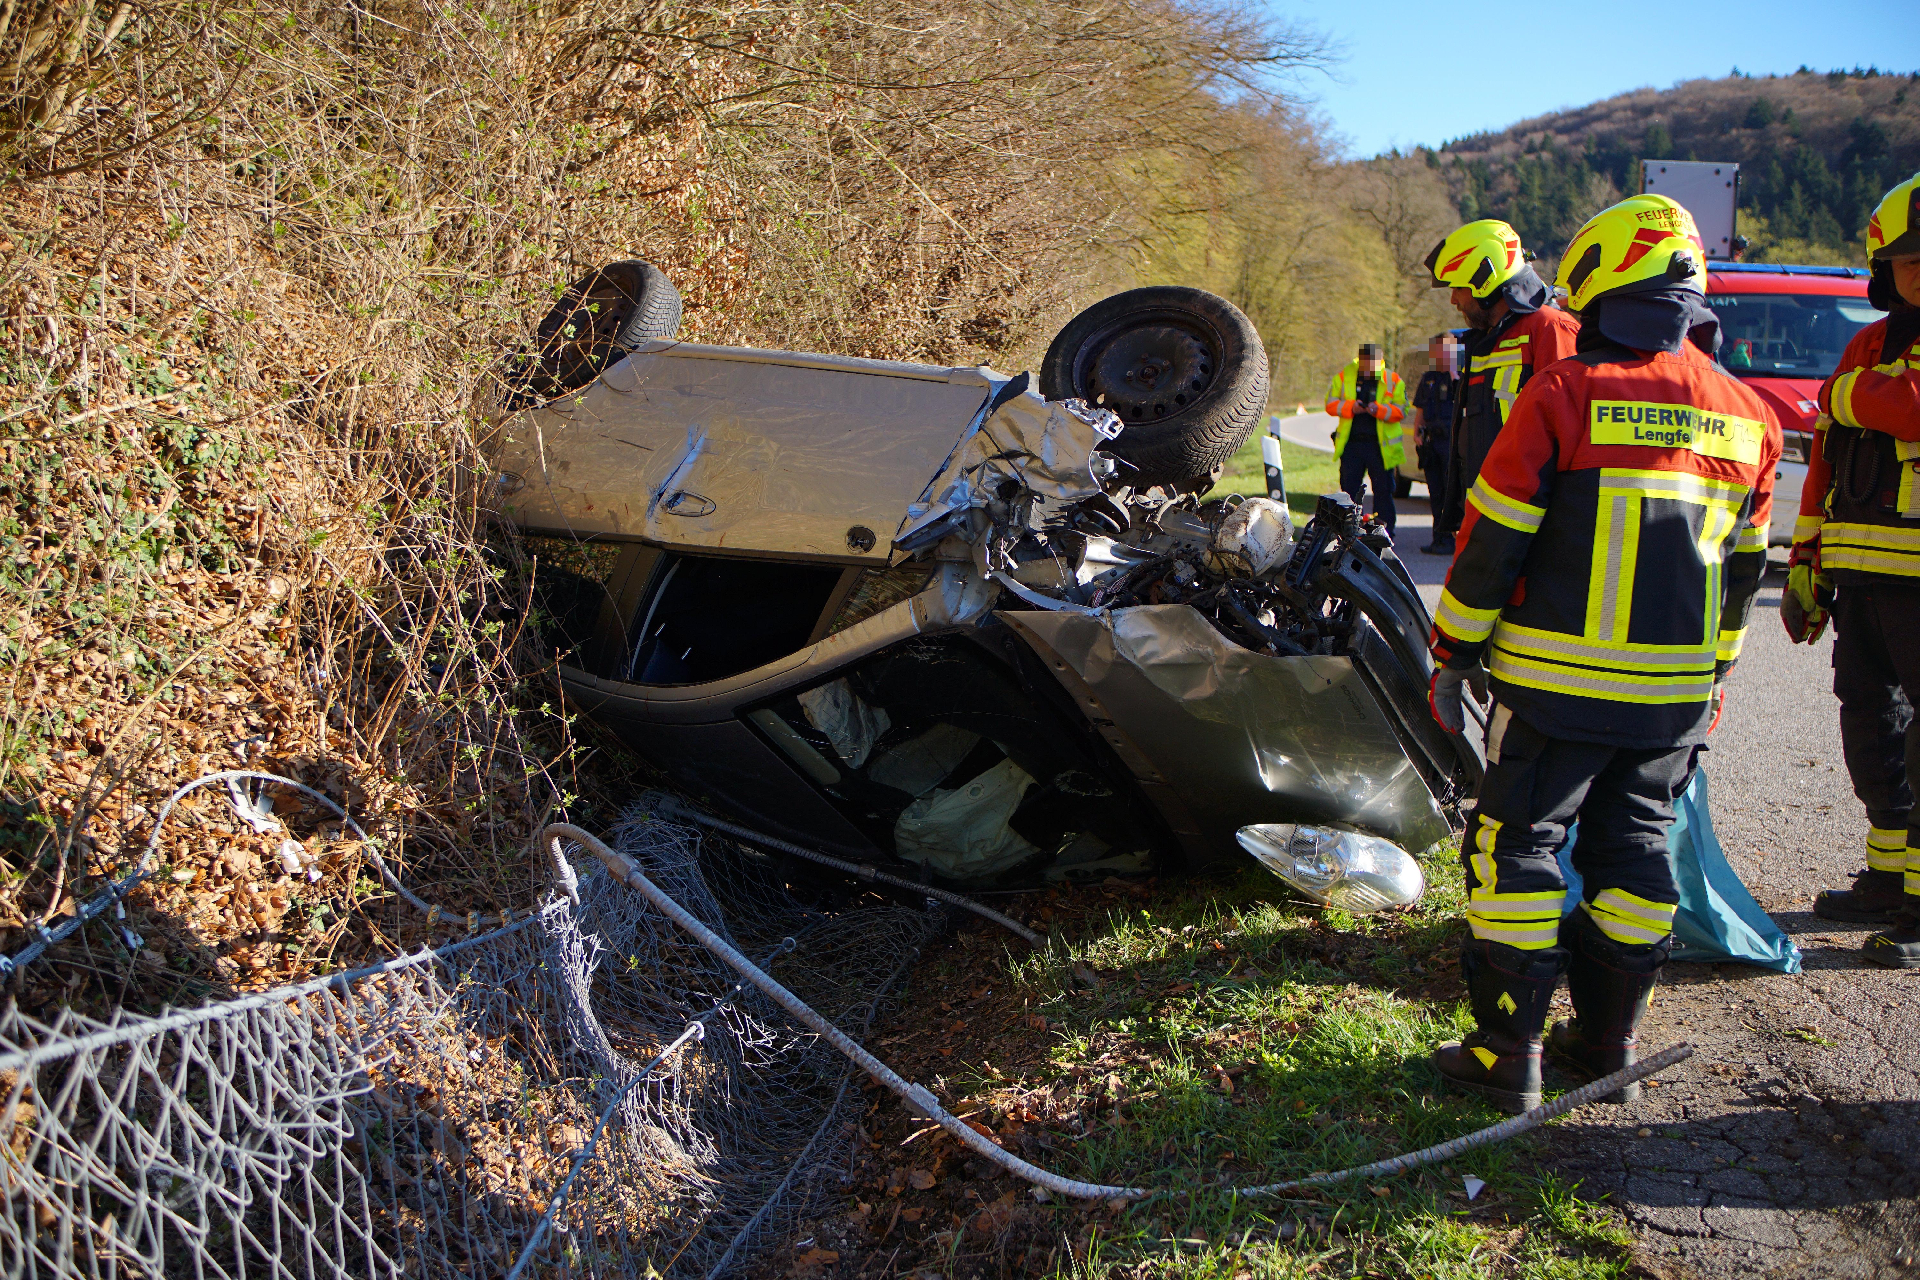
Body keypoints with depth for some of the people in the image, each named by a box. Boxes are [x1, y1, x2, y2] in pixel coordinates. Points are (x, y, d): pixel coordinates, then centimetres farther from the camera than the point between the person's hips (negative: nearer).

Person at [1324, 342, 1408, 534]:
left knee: (1383, 491, 1)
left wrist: (1380, 410, -21)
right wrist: (1351, 407, -13)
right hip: (1351, 443, 1)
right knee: (1348, 489, 4)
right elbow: (1330, 403, 4)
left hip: (1380, 445, -1)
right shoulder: (1344, 377, 6)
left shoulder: (1393, 380, 2)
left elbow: (1401, 411, -3)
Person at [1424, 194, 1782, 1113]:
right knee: (1633, 852, 16)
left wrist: (1452, 654, 0)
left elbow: (1491, 545, -9)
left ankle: (1507, 1053, 7)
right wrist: (1712, 675, 25)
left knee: (1520, 846, 4)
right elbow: (1741, 570, 15)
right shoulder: (1749, 419, 7)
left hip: (1558, 683, -5)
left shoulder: (1564, 396, -11)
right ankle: (1608, 1039, 26)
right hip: (1675, 693, 6)